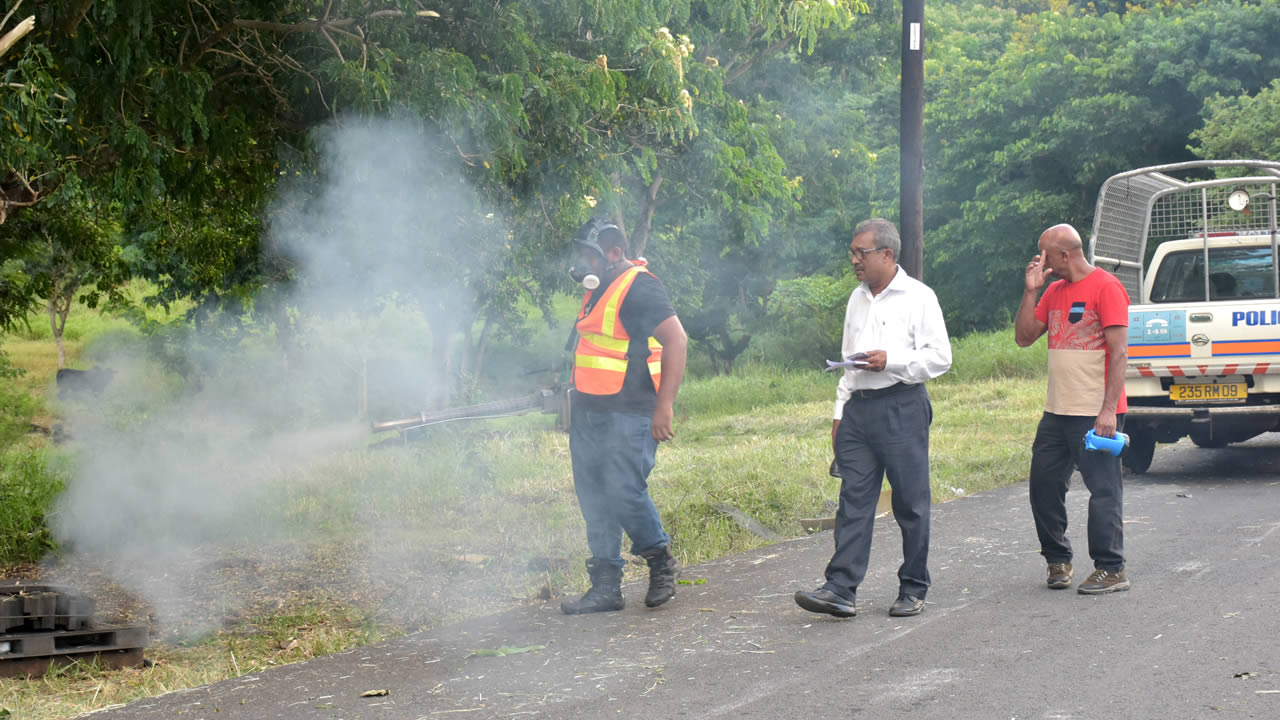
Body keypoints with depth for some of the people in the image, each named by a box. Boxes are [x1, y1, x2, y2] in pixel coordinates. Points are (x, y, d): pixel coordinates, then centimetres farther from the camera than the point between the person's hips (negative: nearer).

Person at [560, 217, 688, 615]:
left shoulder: (638, 288, -12)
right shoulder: (598, 290, 16)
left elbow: (676, 340, -20)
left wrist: (664, 405, -24)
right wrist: (575, 400, 25)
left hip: (627, 416, -9)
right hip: (589, 412, 9)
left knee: (624, 493, -13)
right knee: (594, 499, 8)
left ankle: (661, 562, 11)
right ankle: (605, 586, 14)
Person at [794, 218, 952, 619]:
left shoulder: (918, 297, -3)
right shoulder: (857, 299, 17)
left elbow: (940, 358, -8)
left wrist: (891, 360, -17)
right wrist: (840, 412, 18)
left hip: (901, 409, -6)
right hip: (859, 407, 6)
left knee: (910, 503, 1)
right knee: (853, 499, -1)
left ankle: (913, 589, 11)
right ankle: (841, 589, -5)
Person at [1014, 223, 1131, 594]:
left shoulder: (1106, 287, -9)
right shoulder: (1054, 291, 15)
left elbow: (1119, 351, -14)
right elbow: (1024, 337, 15)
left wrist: (1109, 410, -19)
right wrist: (1031, 290, 4)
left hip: (1095, 413, -8)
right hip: (1057, 411, 8)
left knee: (1103, 489, -3)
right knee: (1044, 485, 10)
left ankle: (1111, 570, 3)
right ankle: (1057, 560, 22)